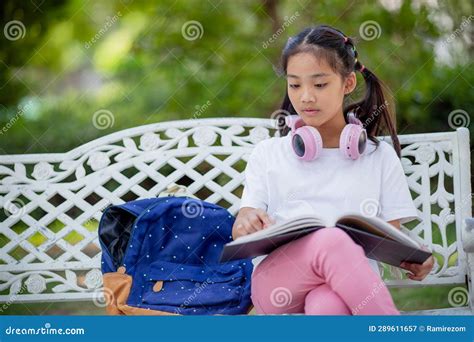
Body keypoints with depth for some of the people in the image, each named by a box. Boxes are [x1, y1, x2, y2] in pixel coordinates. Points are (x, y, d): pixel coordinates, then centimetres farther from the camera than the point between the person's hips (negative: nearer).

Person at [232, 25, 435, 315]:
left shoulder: (380, 157, 18)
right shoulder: (268, 154, 20)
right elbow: (241, 235, 13)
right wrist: (245, 224, -13)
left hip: (350, 285, -1)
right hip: (276, 282, 1)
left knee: (327, 307, -41)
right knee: (331, 240, -36)